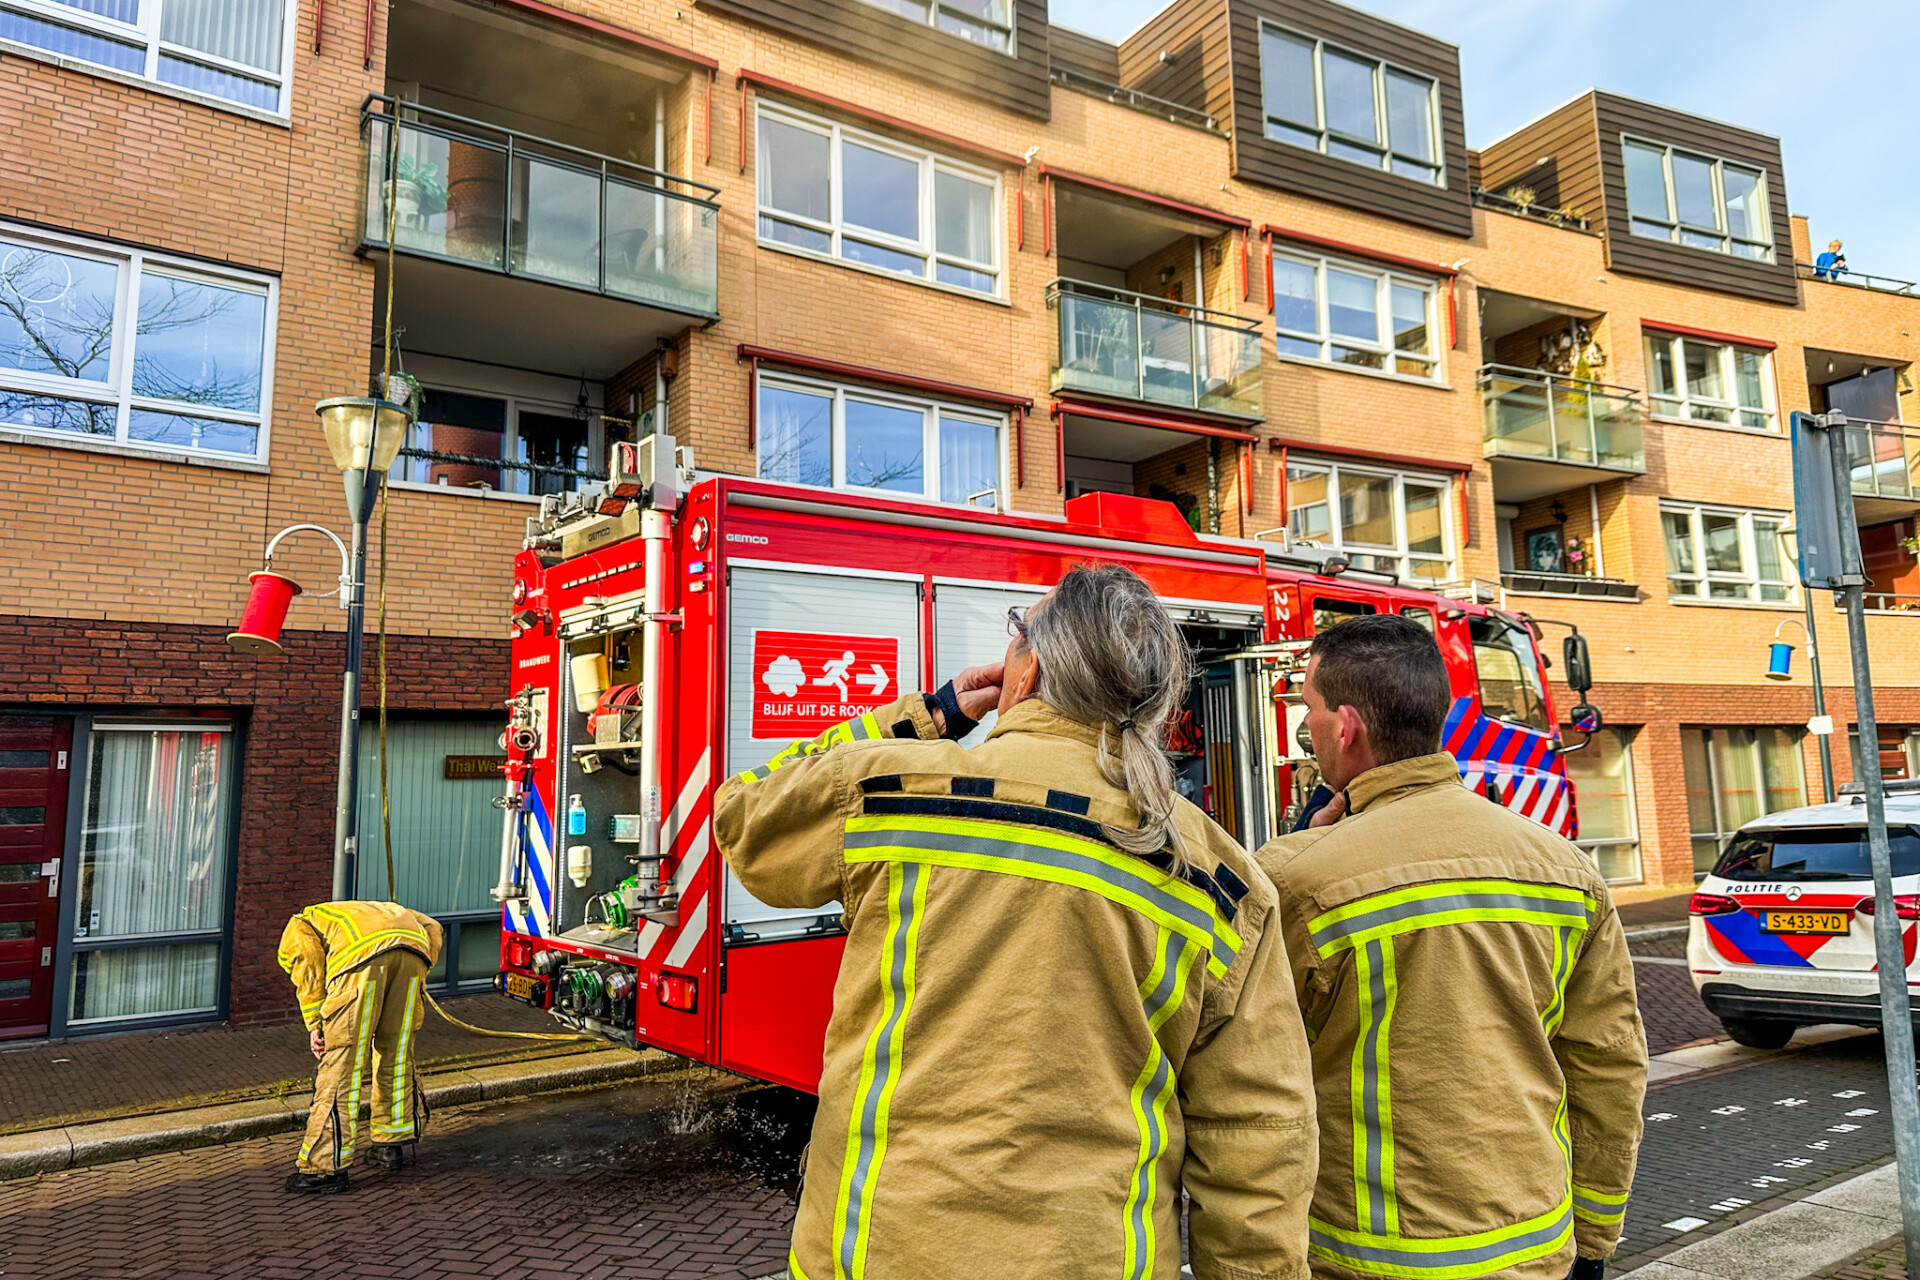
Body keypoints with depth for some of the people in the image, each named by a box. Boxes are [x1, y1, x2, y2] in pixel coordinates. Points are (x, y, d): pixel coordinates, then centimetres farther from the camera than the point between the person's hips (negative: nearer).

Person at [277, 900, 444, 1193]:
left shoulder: (296, 927, 33)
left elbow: (306, 955, 8)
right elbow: (431, 927, 30)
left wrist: (314, 1023, 8)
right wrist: (415, 982, 28)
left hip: (363, 954, -5)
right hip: (413, 949, 5)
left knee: (342, 1062, 3)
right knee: (396, 1053, 20)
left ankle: (326, 1167, 8)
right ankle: (392, 1144, 31)